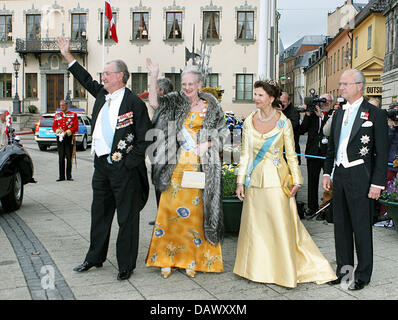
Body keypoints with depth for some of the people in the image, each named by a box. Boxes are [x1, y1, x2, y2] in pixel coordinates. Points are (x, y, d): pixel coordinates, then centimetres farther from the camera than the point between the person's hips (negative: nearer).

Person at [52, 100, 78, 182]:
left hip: (69, 138, -3)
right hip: (60, 138, 3)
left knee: (69, 158, -1)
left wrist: (67, 132, -14)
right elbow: (54, 126, 11)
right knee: (61, 158, 4)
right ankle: (61, 176, 9)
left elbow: (75, 126, -3)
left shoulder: (73, 115, 3)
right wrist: (58, 131, -9)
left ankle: (69, 176, 6)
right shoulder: (57, 115, 13)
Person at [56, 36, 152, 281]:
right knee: (99, 214, 18)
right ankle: (95, 258, 33)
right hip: (101, 165, 8)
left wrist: (130, 163, -14)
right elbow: (87, 80, 28)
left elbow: (145, 138, -11)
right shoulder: (102, 94, 10)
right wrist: (68, 55, 31)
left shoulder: (134, 103, -11)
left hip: (124, 169, -7)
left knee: (127, 218, 3)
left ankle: (126, 265, 15)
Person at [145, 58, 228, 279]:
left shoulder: (210, 106, 6)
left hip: (200, 167, 0)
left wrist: (207, 144, -6)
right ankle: (167, 259, 10)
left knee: (196, 211, 3)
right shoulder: (175, 102, 8)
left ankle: (193, 260, 14)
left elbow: (223, 132, 9)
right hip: (177, 167, 1)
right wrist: (154, 76, -15)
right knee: (171, 209, 0)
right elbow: (155, 102, -9)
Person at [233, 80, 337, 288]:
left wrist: (296, 180, -5)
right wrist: (240, 181, 4)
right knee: (256, 224, 8)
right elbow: (245, 154, 7)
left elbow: (291, 154, 1)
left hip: (276, 179, -3)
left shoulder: (284, 123, -3)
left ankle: (285, 271, 14)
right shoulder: (249, 122, 5)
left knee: (281, 223, 0)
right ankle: (259, 268, 22)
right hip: (255, 180, 3)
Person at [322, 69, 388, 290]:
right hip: (340, 175, 6)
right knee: (341, 225, 13)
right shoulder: (339, 114, 13)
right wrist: (327, 172, 14)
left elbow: (382, 152, -8)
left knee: (362, 227, 2)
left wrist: (377, 183, -12)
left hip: (360, 177, -6)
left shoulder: (375, 114, -6)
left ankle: (363, 274, 15)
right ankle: (344, 268, 27)